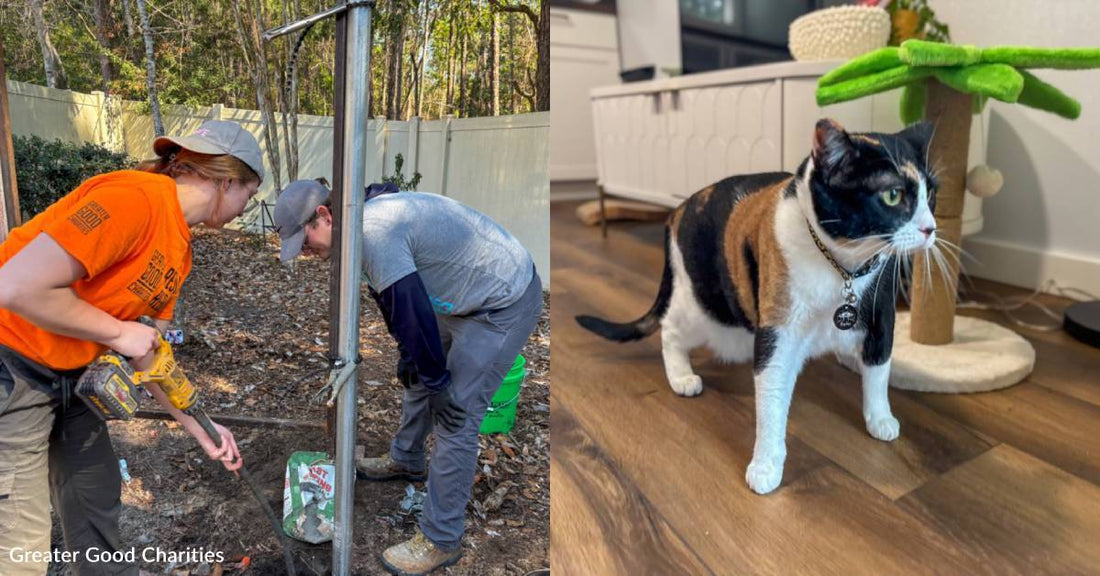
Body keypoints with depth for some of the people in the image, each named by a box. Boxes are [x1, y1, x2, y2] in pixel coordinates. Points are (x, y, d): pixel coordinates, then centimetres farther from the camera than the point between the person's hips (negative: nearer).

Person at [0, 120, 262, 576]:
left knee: (98, 497, 18)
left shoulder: (179, 247, 5)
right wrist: (118, 332, -18)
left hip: (69, 374, 9)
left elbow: (149, 351, 10)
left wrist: (199, 427, 10)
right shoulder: (136, 197, -25)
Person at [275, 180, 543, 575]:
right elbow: (396, 299, 15)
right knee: (419, 373, 23)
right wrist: (408, 355, 18)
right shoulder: (369, 216, 5)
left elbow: (412, 311, -28)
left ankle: (440, 541, 5)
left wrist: (438, 380, -17)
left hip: (506, 304, -10)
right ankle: (406, 460, 47)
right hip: (473, 295, 10)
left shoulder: (373, 231, -27)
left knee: (456, 416, -8)